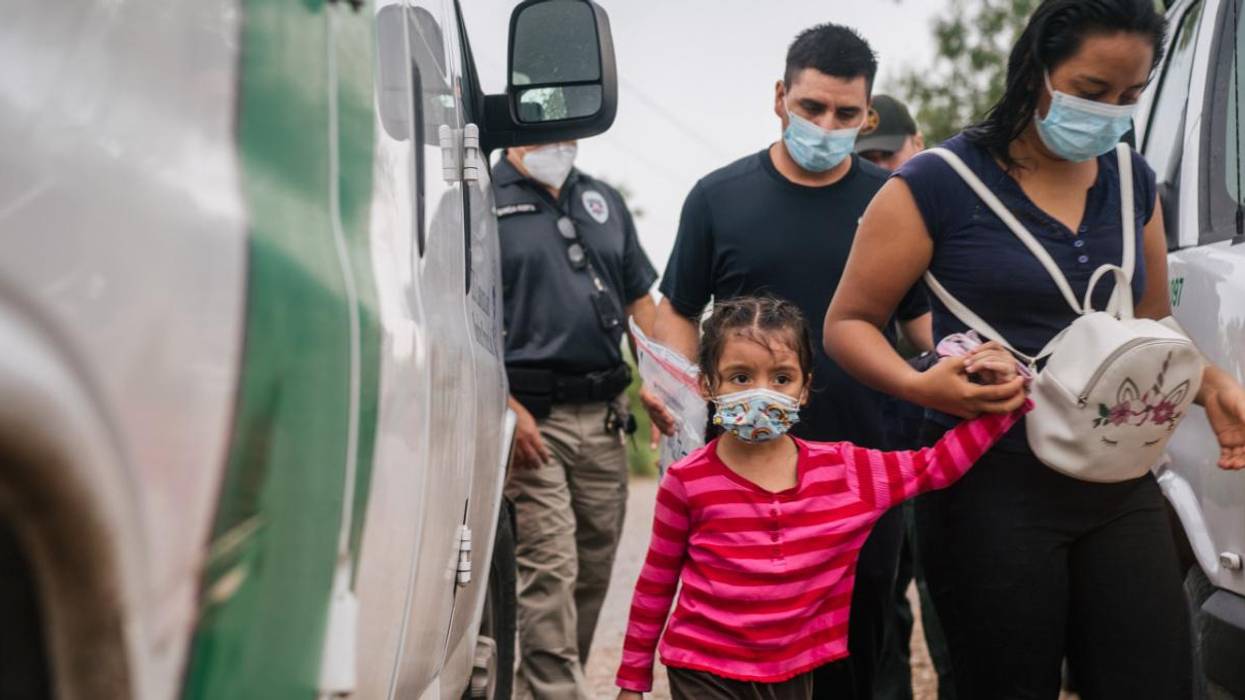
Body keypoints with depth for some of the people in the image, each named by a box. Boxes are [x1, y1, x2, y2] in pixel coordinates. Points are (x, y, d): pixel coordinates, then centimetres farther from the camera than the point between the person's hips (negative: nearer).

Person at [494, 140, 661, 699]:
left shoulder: (603, 201, 18)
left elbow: (640, 300, 21)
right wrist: (506, 406, -19)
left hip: (603, 416, 7)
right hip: (530, 416, -6)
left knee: (594, 569, 10)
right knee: (548, 569, -11)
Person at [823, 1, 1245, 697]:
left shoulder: (1132, 182, 11)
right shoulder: (939, 185, -5)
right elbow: (849, 322, -1)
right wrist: (921, 385, -20)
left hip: (1120, 488, 5)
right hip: (994, 487, -5)